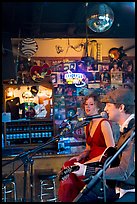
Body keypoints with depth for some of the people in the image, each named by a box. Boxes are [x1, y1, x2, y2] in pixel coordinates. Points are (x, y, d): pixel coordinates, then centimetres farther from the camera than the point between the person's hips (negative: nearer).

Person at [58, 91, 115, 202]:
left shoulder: (104, 123, -12)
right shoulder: (87, 125, 12)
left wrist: (90, 162, -20)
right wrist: (80, 157, -2)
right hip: (91, 161, 7)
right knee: (67, 166, -14)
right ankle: (65, 198, -4)